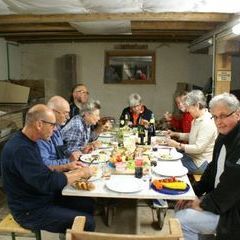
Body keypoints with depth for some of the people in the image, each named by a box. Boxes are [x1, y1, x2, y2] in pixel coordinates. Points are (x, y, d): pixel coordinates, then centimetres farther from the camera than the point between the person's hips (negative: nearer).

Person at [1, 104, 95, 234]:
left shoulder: (28, 142, 4)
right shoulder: (20, 149, -28)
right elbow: (48, 182, -31)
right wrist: (80, 173, -18)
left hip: (43, 197, 10)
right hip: (31, 211, -9)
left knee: (89, 203, 6)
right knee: (87, 223, -16)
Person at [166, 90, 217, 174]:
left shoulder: (207, 123, -23)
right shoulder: (197, 119, 8)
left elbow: (198, 148, -25)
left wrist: (178, 145, -21)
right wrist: (175, 134, 7)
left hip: (200, 163, -9)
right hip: (192, 156, 9)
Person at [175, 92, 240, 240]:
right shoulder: (223, 136, 5)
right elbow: (213, 168, 12)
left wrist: (204, 204, -14)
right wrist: (195, 193, 3)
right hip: (217, 199, 9)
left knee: (182, 220, -12)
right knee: (180, 209, 11)